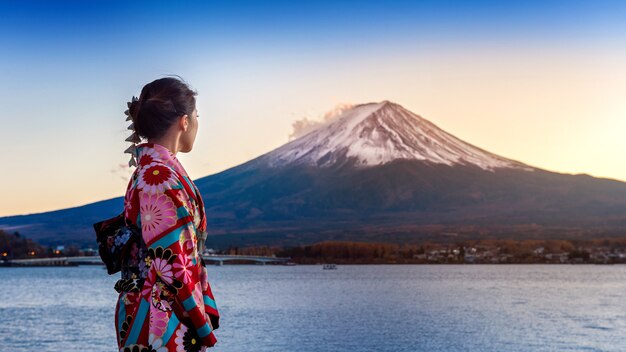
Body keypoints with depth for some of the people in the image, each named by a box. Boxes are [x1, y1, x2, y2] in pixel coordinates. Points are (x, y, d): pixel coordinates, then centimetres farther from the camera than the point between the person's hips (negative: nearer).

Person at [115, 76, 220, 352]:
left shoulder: (151, 170, 12)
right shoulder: (161, 177, -17)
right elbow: (169, 262, -21)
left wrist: (206, 311, 11)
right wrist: (204, 327, -14)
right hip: (162, 321, -9)